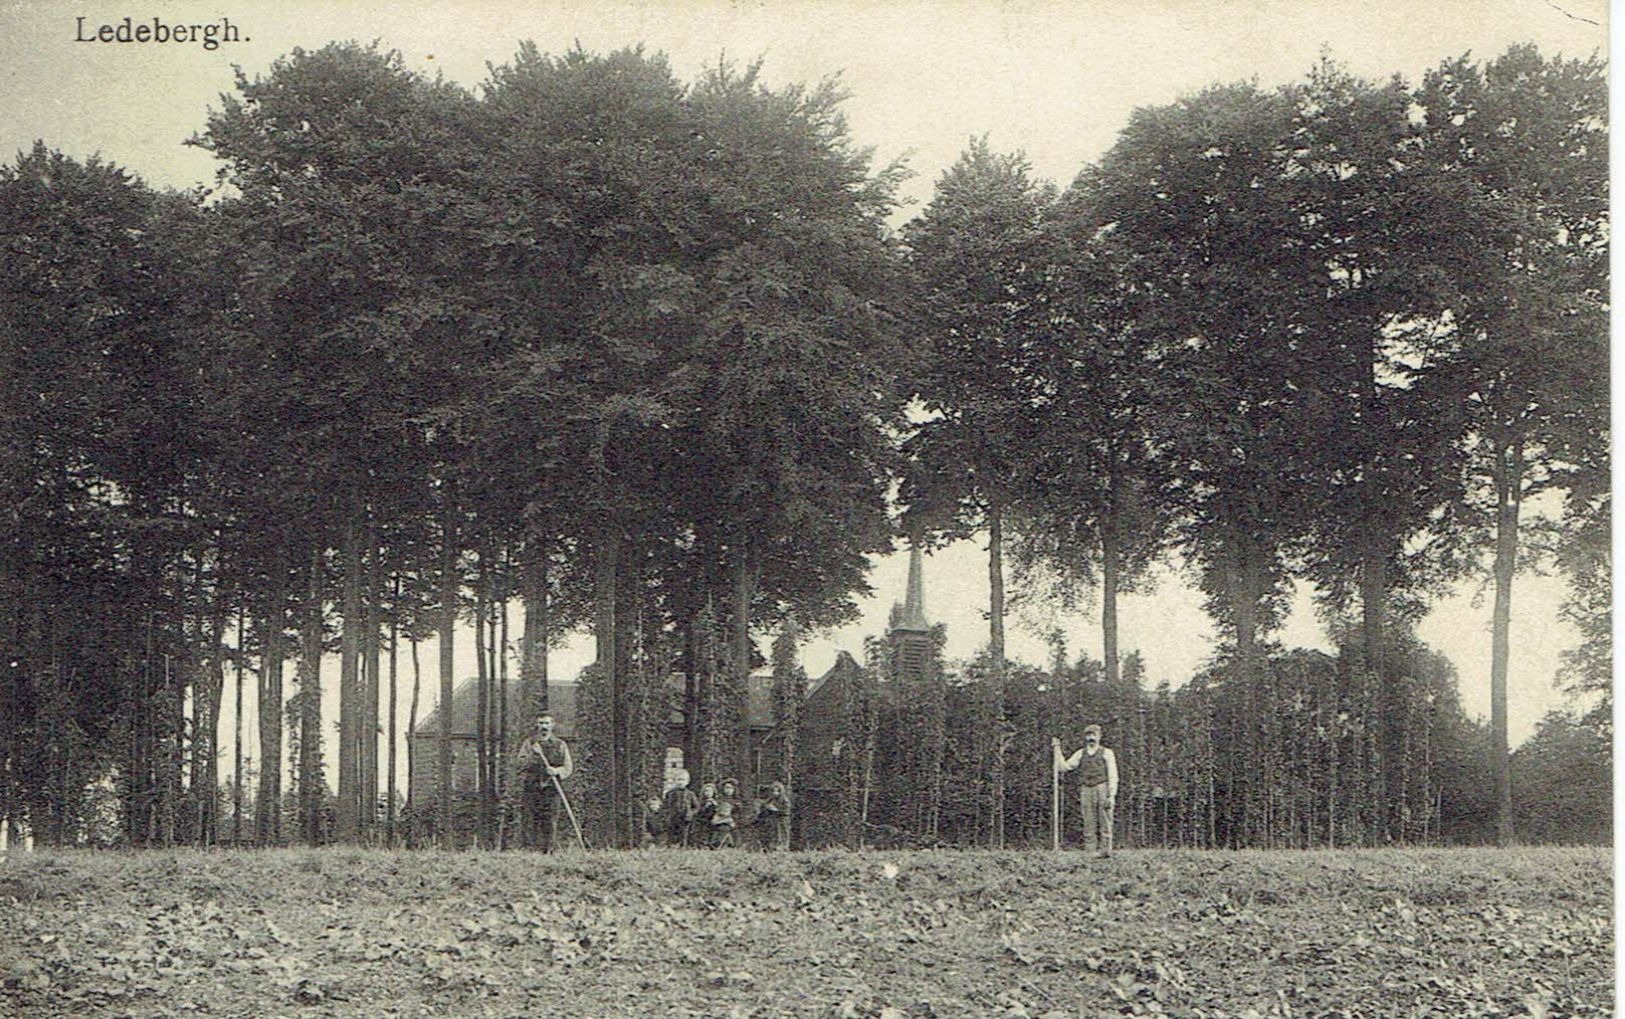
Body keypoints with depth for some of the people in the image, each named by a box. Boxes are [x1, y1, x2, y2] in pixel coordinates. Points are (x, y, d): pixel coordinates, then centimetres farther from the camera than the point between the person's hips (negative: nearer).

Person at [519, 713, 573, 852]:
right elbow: (521, 764, 2)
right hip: (531, 788, 0)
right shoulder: (529, 744, 12)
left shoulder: (560, 745, 13)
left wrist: (556, 771, -13)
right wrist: (534, 755, -14)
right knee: (531, 821, -4)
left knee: (550, 822, -6)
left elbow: (568, 767, 7)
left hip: (551, 788, 0)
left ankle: (548, 850, -4)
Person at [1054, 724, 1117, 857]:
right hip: (1086, 791, 3)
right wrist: (1057, 751, 3)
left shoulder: (1106, 753, 6)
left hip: (1102, 790, -3)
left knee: (1105, 824, -4)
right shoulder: (1081, 754, 16)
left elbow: (1113, 776, 2)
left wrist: (1111, 796, -7)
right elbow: (1064, 766, 13)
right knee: (1089, 826, 1)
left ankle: (1105, 851, -2)